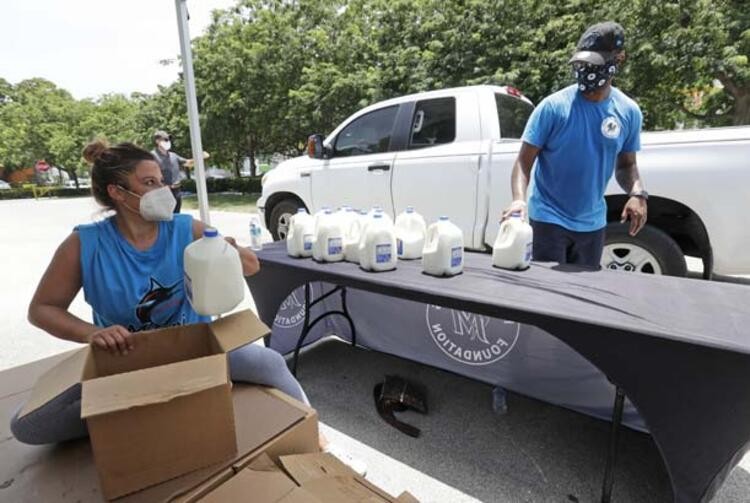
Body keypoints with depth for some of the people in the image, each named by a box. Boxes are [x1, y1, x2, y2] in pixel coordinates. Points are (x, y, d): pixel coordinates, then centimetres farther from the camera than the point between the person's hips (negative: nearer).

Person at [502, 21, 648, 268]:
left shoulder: (629, 111, 1)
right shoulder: (554, 106, -13)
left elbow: (626, 164, 10)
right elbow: (524, 162, -14)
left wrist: (638, 193, -10)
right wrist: (519, 199, -32)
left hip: (593, 223, 5)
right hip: (549, 219, -4)